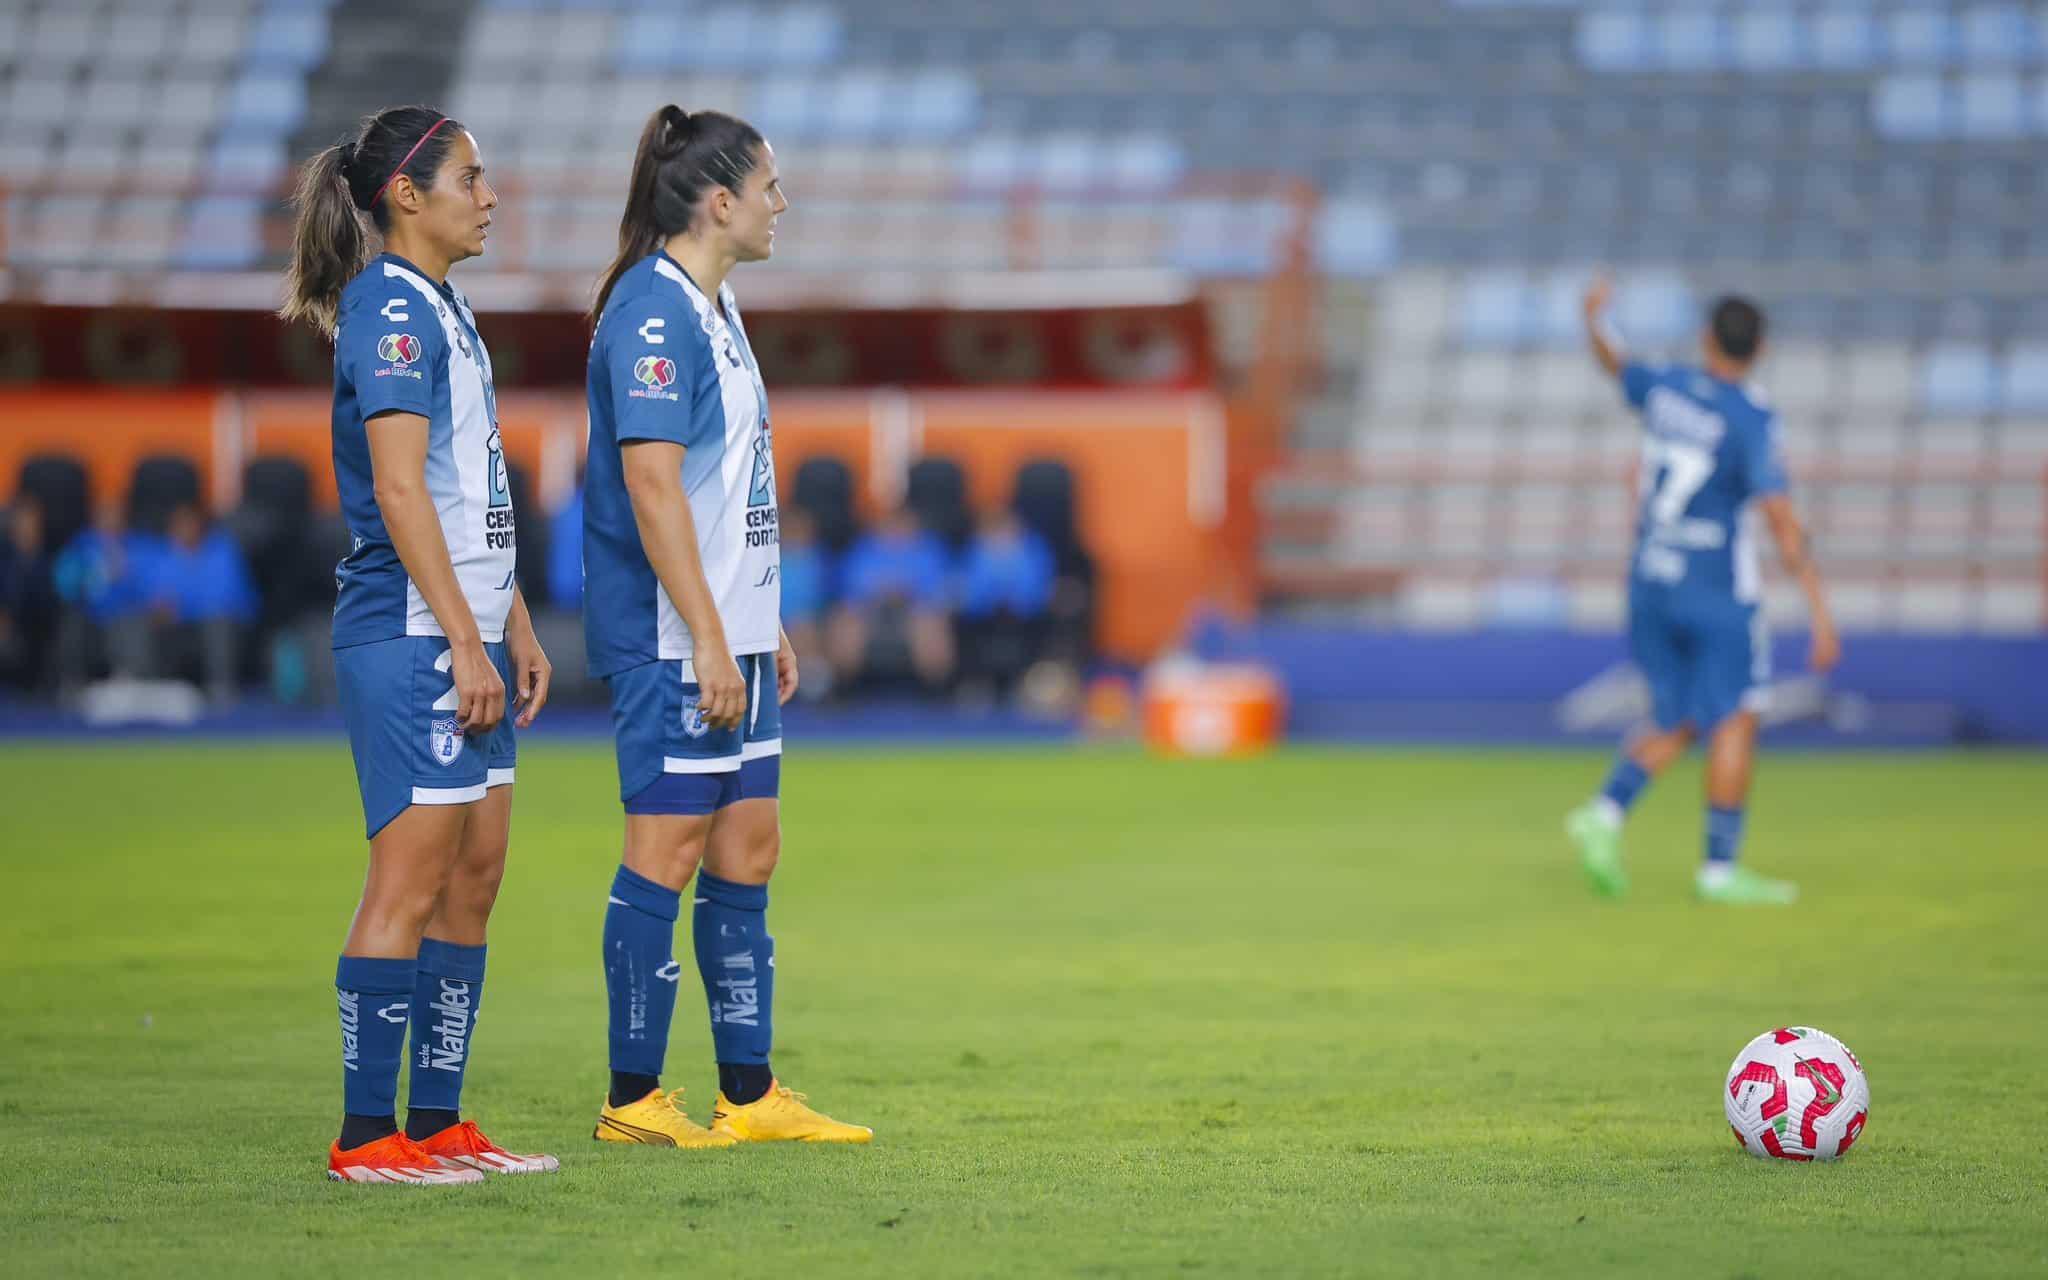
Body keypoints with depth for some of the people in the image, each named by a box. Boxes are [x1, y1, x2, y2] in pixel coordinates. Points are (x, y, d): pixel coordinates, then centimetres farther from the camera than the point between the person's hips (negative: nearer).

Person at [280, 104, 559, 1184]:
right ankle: (366, 1135, -5)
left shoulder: (444, 310, 18)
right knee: (411, 881, -8)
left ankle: (438, 1122, 15)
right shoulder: (389, 308, -12)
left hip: (465, 637, 10)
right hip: (408, 639, -10)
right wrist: (464, 641, -20)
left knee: (474, 874, 10)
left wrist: (515, 629, 20)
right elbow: (399, 493, -19)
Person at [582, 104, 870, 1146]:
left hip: (728, 632, 10)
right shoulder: (652, 309, -14)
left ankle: (750, 1096, 15)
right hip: (670, 634, -10)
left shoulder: (713, 307, 16)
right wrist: (709, 636, -22)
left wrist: (764, 629, 22)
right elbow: (652, 481, -20)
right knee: (668, 851, -5)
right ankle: (633, 1099, 2)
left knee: (748, 847, 10)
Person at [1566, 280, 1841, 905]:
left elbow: (1615, 365, 24)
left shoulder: (1667, 387, 1)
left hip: (1650, 588, 6)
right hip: (1718, 593, -6)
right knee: (1735, 724, 1)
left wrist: (1595, 321, 45)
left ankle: (1606, 813, -8)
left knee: (1676, 725, 14)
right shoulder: (1749, 420, -16)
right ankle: (1720, 868, -2)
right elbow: (1783, 522, -22)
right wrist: (1819, 609, -22)